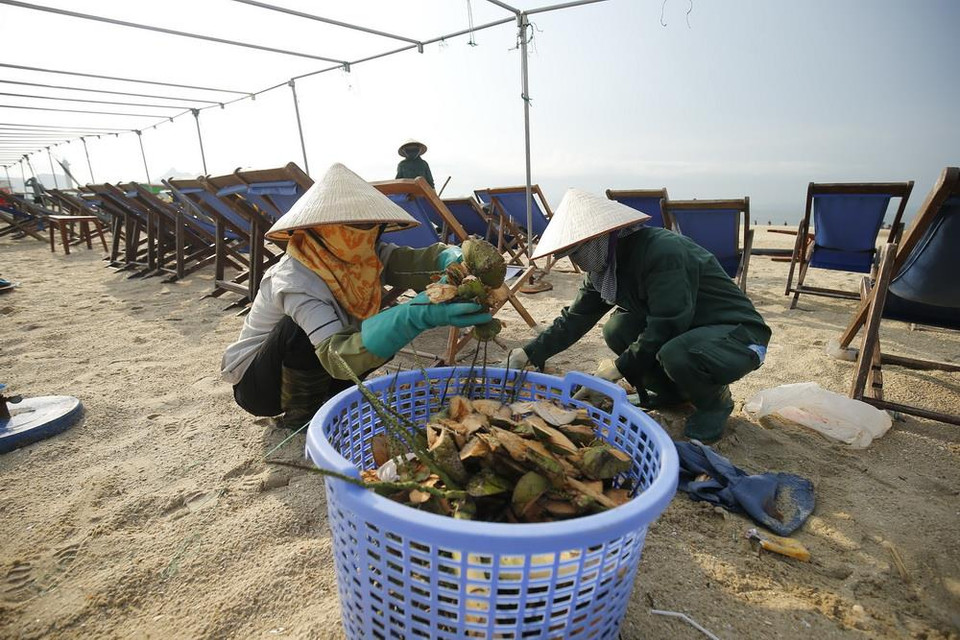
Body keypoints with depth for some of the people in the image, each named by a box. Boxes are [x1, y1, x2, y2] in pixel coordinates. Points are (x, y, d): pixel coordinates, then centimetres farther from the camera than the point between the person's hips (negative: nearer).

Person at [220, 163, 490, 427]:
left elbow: (420, 261, -26)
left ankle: (328, 398, 4)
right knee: (303, 328, -35)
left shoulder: (368, 257, -16)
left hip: (320, 372, 6)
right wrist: (417, 316, -59)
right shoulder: (294, 280, -34)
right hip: (254, 383, -5)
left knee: (395, 322, -13)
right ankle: (300, 415, -9)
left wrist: (455, 259, -51)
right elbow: (337, 356, -45)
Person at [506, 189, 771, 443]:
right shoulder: (605, 266, -3)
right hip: (681, 331, 8)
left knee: (677, 355, -36)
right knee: (617, 329, -13)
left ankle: (715, 401, -2)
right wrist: (528, 353, -9)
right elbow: (575, 318, -2)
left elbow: (667, 326, -30)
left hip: (738, 331, -7)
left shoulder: (664, 251, -29)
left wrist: (619, 367, -20)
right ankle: (670, 392, 9)